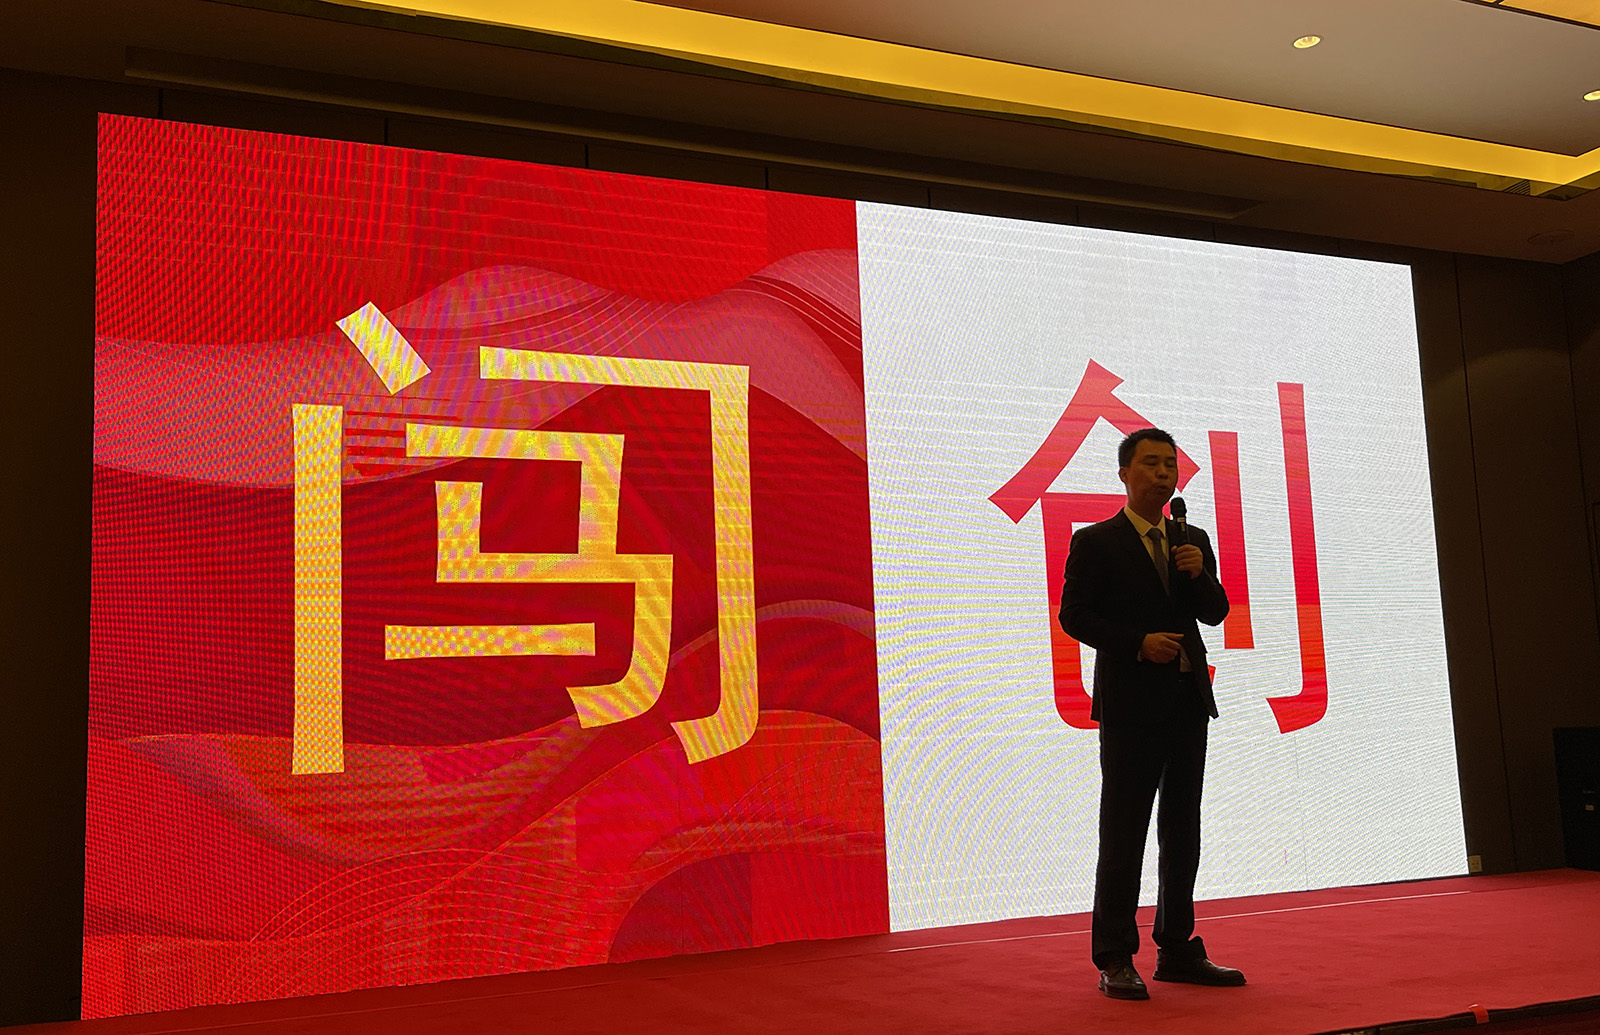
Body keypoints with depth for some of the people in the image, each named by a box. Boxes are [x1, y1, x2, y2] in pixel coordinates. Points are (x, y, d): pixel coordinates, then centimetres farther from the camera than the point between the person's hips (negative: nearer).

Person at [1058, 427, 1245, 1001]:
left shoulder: (1194, 540, 13)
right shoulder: (1095, 542, -3)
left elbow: (1215, 613, 10)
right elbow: (1075, 614, -8)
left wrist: (1199, 573, -9)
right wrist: (1139, 643, -18)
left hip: (1188, 700, 6)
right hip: (1130, 703, -6)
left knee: (1182, 830, 10)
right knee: (1123, 833, -2)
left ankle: (1177, 951, 20)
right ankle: (1115, 960, 4)